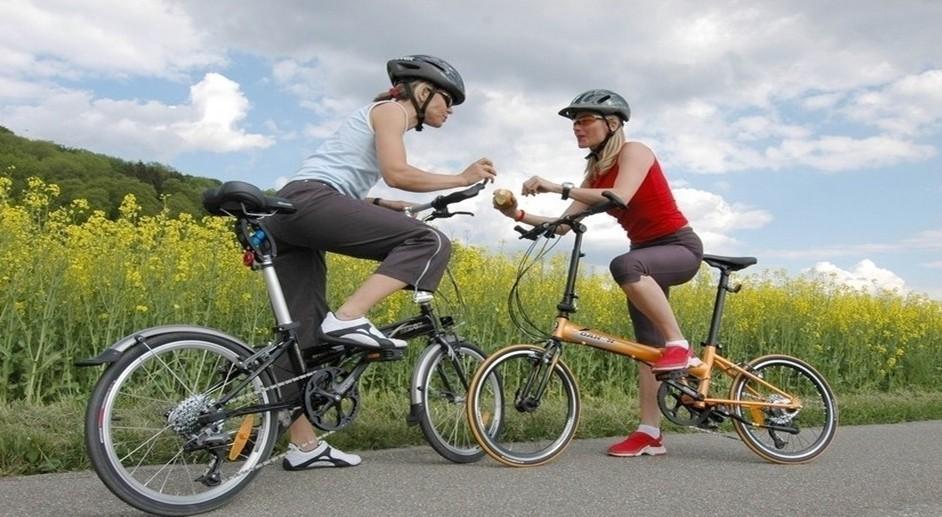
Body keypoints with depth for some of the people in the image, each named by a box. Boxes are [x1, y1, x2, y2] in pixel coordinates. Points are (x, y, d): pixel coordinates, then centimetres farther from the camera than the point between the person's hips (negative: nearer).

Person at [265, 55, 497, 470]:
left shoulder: (385, 118, 31)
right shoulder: (391, 110, 5)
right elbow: (397, 173, -12)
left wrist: (391, 208, 18)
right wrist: (462, 179, -4)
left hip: (286, 212, 10)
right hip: (309, 201, -10)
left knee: (305, 333, 6)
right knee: (430, 242, -16)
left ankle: (304, 446, 9)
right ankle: (348, 318, -25)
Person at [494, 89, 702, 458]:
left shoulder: (633, 152, -13)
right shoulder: (595, 172, 9)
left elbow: (620, 198, -33)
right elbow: (565, 224, 2)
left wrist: (558, 188, -36)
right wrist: (519, 215, -11)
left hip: (680, 246, -8)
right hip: (645, 253, 8)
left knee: (624, 265, -39)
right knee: (647, 346, 3)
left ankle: (678, 344, -26)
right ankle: (650, 433, 6)